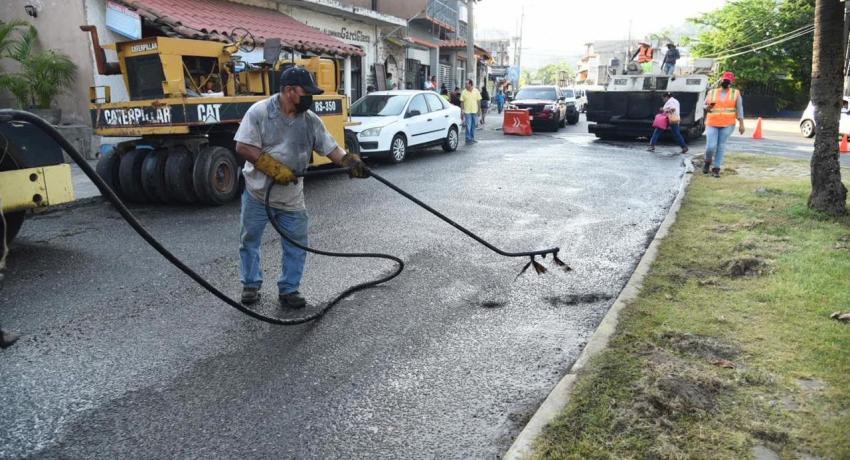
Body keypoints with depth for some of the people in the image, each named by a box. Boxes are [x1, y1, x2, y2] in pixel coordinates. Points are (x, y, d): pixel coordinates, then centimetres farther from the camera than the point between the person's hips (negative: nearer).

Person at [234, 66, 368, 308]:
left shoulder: (311, 120, -3)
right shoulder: (260, 111, -14)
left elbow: (330, 147, -2)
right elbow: (243, 147, -17)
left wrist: (350, 161, -22)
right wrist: (275, 168, -23)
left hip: (291, 197, 3)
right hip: (257, 192, -3)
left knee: (296, 244, 3)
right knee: (250, 240, 11)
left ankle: (288, 289, 18)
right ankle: (251, 284, 29)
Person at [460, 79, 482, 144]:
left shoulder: (476, 91, 2)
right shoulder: (464, 92, -3)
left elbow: (479, 101, 5)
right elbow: (462, 102, -1)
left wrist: (478, 110, 2)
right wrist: (462, 110, -7)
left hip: (475, 111, 3)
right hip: (467, 112, -3)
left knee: (473, 126, 11)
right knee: (468, 126, -5)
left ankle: (472, 138, 22)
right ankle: (468, 139, 0)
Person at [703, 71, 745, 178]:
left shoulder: (735, 93, 4)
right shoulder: (712, 92, 7)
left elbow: (739, 109, 1)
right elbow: (705, 107, 11)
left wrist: (741, 124, -5)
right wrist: (708, 107, -13)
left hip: (727, 124, 0)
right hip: (712, 124, 0)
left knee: (721, 146, 0)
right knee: (711, 146, -9)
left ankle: (716, 169, 8)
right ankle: (707, 162, 20)